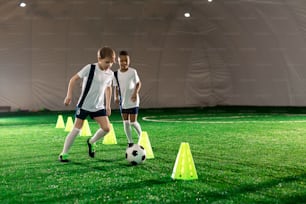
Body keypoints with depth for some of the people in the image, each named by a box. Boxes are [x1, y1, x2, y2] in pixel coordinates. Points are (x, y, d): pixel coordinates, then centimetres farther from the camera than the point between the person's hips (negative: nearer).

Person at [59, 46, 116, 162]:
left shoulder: (110, 74, 1)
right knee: (76, 129, -3)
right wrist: (69, 95, -13)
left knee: (106, 128, -8)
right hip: (84, 105, -4)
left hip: (98, 107, 4)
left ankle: (91, 142, 19)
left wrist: (108, 106, 17)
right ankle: (64, 154, 10)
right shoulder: (90, 68, -14)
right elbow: (74, 79, -8)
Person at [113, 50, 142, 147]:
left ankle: (141, 136, 22)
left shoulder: (133, 71, -11)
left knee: (133, 122, -4)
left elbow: (138, 83, -2)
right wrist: (116, 97, -11)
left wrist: (136, 93, -18)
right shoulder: (116, 74, -3)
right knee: (126, 122, 5)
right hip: (122, 101, 3)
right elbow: (116, 87, 5)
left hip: (133, 101, -3)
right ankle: (130, 142, 17)